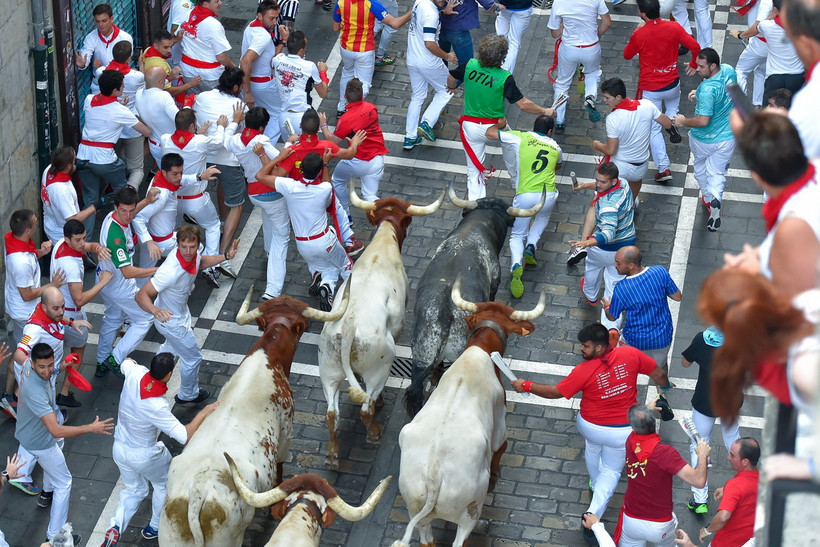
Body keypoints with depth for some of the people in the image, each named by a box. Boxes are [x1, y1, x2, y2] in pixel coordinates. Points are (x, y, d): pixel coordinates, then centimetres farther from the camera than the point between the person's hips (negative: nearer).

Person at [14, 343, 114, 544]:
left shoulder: (29, 365, -18)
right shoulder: (36, 393, -45)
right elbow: (56, 431, -47)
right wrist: (91, 428, -47)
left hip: (28, 433, 9)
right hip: (40, 443, -9)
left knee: (57, 445, 38)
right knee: (63, 483, 7)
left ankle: (47, 493, 60)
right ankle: (55, 536, 16)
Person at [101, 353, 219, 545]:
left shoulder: (135, 374, -22)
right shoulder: (157, 408, -38)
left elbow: (126, 362, 5)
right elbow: (185, 436, -35)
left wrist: (130, 362, 29)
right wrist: (204, 412, -24)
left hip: (120, 448, 6)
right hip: (145, 456, -6)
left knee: (133, 489, 27)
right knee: (164, 485, 25)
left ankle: (115, 526, 7)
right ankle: (155, 527, 40)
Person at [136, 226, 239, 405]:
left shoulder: (193, 255, -20)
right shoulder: (170, 272, -44)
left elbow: (201, 262, 8)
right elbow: (141, 295, -42)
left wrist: (226, 256, -4)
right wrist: (156, 311, -60)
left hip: (181, 309, 8)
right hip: (172, 320, -8)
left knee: (172, 345, 36)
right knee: (192, 357, 14)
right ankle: (188, 395, 41)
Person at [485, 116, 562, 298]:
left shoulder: (522, 137, 7)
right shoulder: (555, 147, 18)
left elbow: (490, 133, 12)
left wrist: (499, 124, 32)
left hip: (525, 196, -2)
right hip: (548, 194, 2)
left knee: (517, 235, 14)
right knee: (543, 216, 38)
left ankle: (516, 264, -18)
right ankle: (531, 246, 13)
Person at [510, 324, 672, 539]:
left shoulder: (584, 371, -24)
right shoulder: (631, 355, -20)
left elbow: (556, 392, -16)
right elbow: (659, 373, -8)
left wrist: (527, 386, -4)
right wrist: (665, 385, 16)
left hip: (590, 426, 0)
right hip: (621, 432, 0)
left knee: (592, 449, 35)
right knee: (611, 472, 18)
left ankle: (595, 485, 60)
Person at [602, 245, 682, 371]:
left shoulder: (621, 289, -28)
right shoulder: (660, 272, -21)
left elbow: (612, 317, -10)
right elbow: (678, 297, -7)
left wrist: (607, 306, 13)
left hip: (636, 341, -3)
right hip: (663, 337, 3)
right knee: (660, 365, 32)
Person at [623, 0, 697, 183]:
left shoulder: (639, 34, -18)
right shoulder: (673, 27, -11)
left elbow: (627, 55, 0)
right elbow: (695, 46, -10)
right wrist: (693, 64, 10)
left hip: (650, 89, -3)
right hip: (672, 84, 3)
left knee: (653, 129, 9)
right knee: (672, 102, 39)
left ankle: (664, 168, 2)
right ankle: (672, 120, 9)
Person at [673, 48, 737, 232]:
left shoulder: (708, 90, -35)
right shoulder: (729, 71, -11)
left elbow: (703, 120, -35)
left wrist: (684, 122, -18)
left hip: (704, 140, -5)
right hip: (728, 137, 5)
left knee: (700, 167, 25)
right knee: (717, 173, 14)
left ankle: (708, 198, 45)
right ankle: (715, 198, -13)